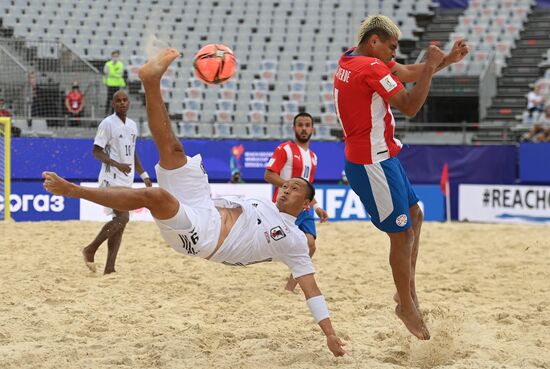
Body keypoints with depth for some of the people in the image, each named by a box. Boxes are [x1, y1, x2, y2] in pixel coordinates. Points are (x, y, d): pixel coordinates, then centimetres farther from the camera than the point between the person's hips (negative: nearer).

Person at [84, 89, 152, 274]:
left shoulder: (132, 125, 14)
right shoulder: (107, 124, -9)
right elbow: (97, 151, -12)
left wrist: (144, 175, 19)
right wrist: (117, 164, -24)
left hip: (127, 181, 8)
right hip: (112, 179, -8)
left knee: (120, 221, 4)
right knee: (122, 218, -18)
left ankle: (109, 268, 5)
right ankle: (90, 250, -3)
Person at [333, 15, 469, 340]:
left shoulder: (351, 61, 10)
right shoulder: (372, 68, -21)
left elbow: (408, 73, 15)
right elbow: (410, 106, -20)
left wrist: (446, 60, 9)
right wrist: (431, 67, -14)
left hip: (379, 157, 11)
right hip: (374, 163, -11)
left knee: (414, 215, 20)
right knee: (403, 234, -2)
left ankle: (408, 287, 24)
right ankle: (407, 306, 9)